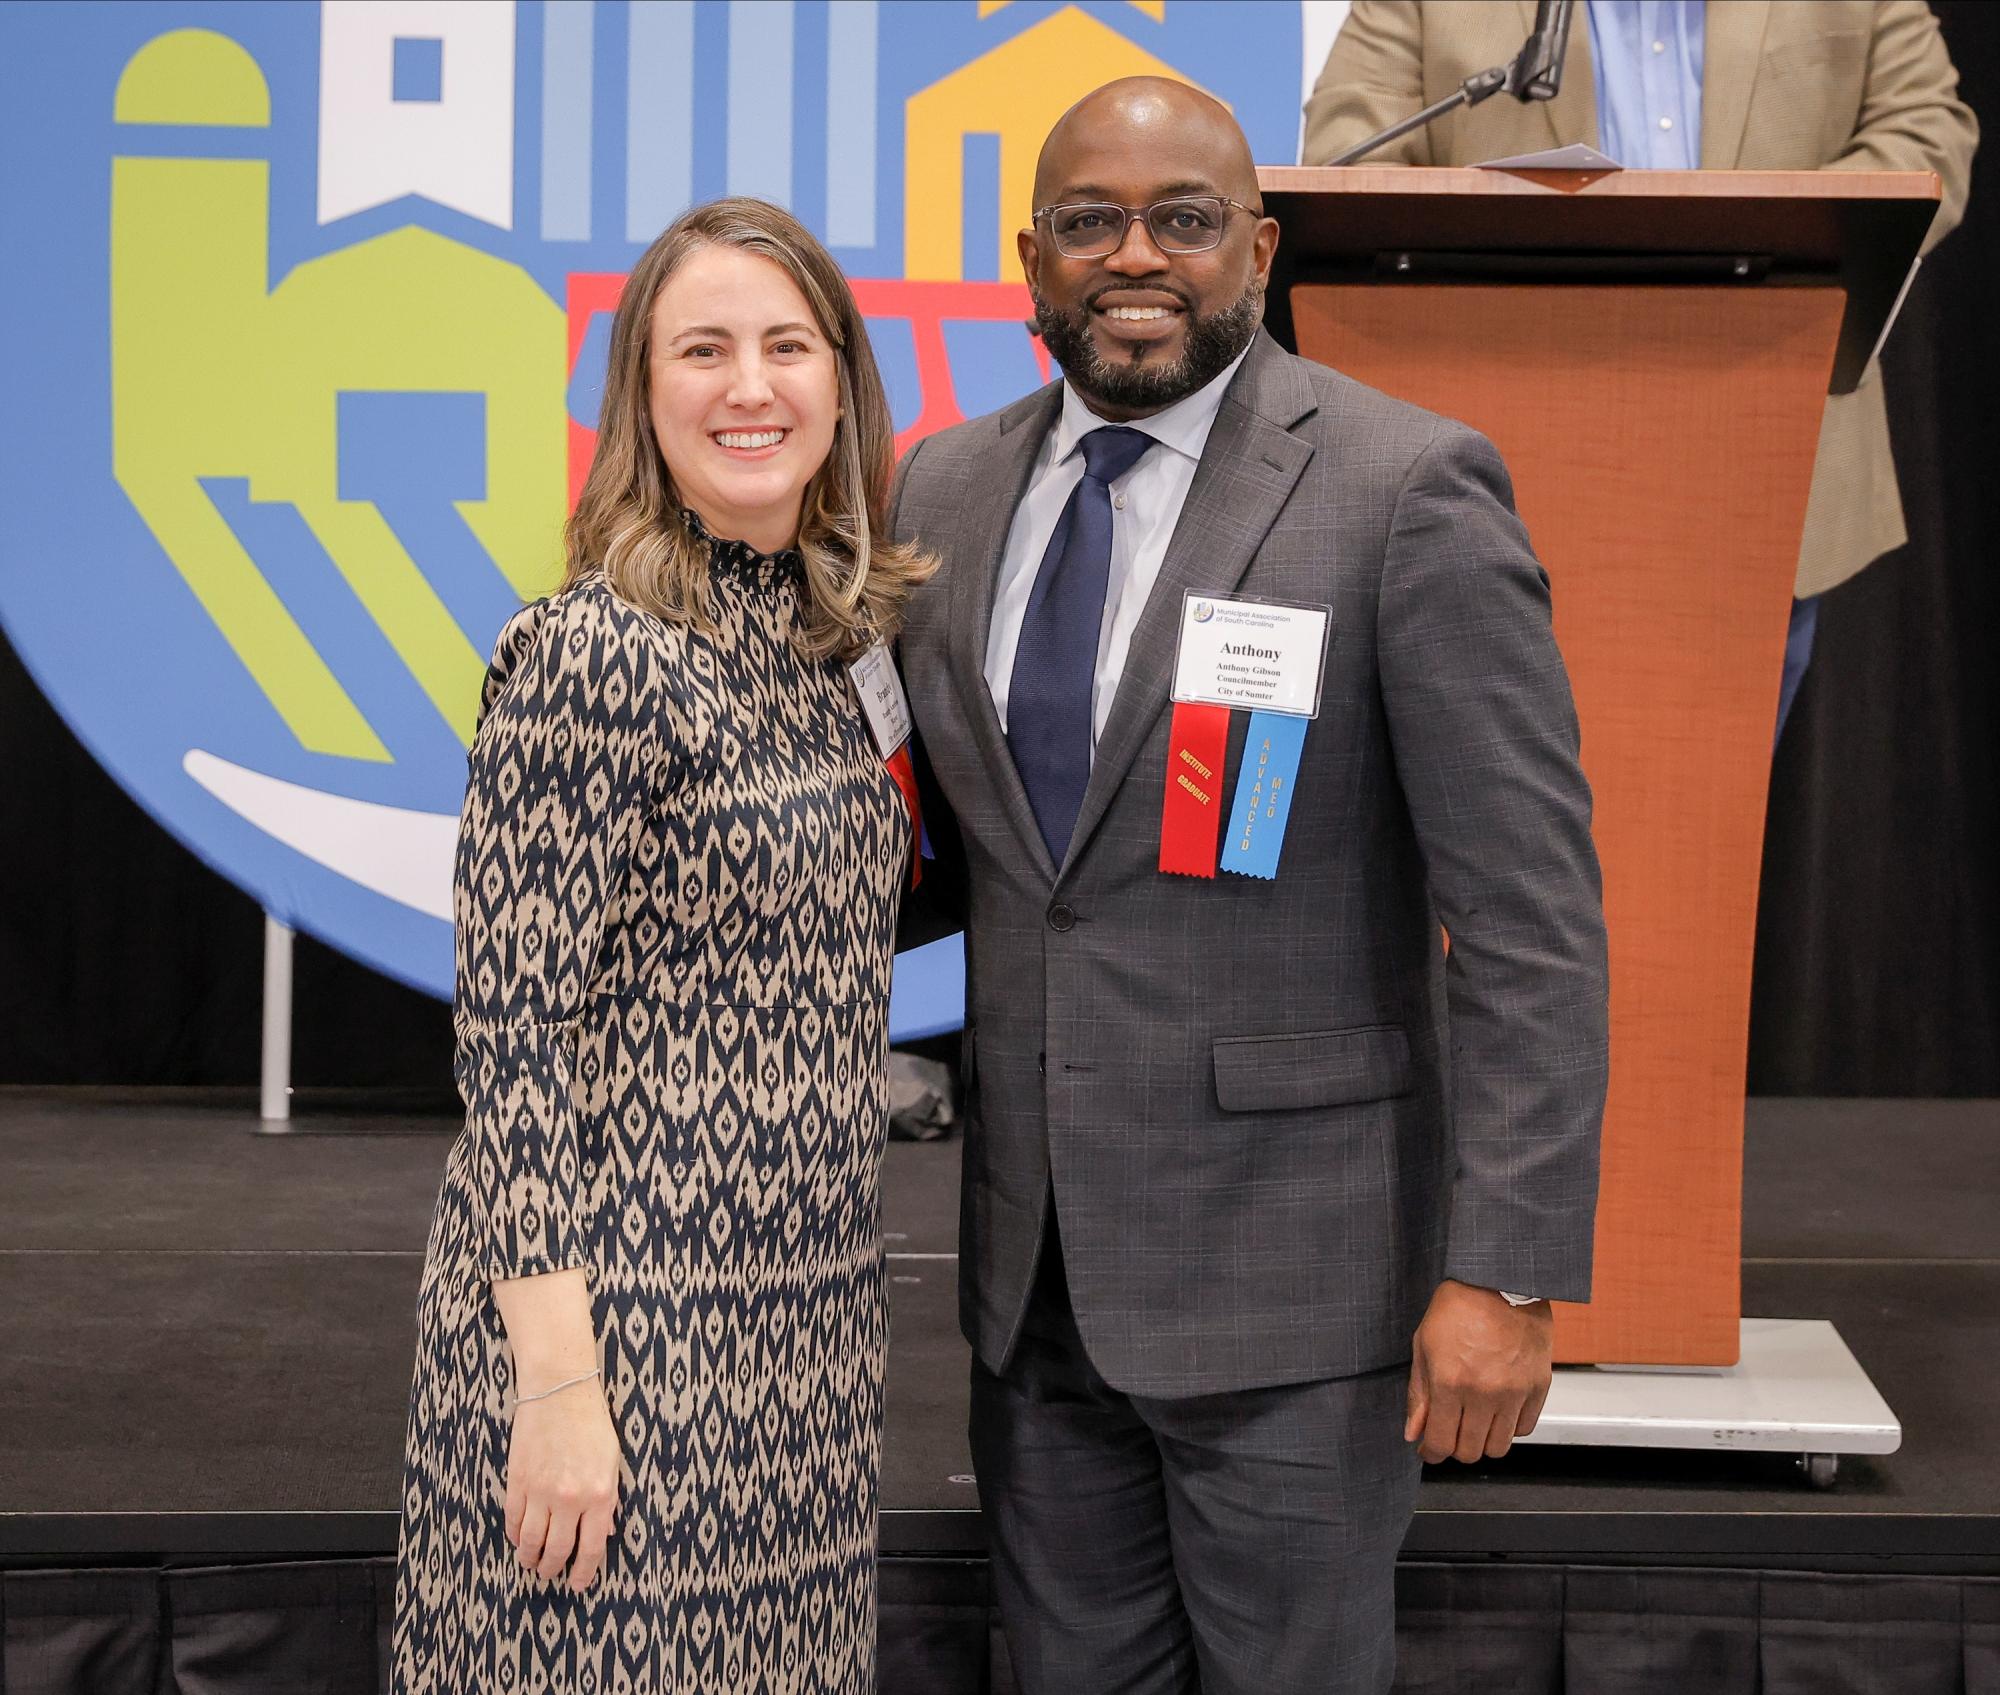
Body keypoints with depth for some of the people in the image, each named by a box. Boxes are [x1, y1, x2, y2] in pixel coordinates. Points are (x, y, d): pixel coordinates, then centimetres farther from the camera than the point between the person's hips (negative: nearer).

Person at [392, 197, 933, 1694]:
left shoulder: (820, 640, 8)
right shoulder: (588, 656, -14)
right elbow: (515, 1039, -16)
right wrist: (557, 1386, -19)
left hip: (804, 1326, 8)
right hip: (627, 1319, -7)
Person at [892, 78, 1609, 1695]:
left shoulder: (1409, 491, -11)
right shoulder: (945, 489, 6)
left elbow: (1532, 914, -14)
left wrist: (1509, 1271, -18)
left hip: (1291, 1266, -5)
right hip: (1033, 1263, 5)